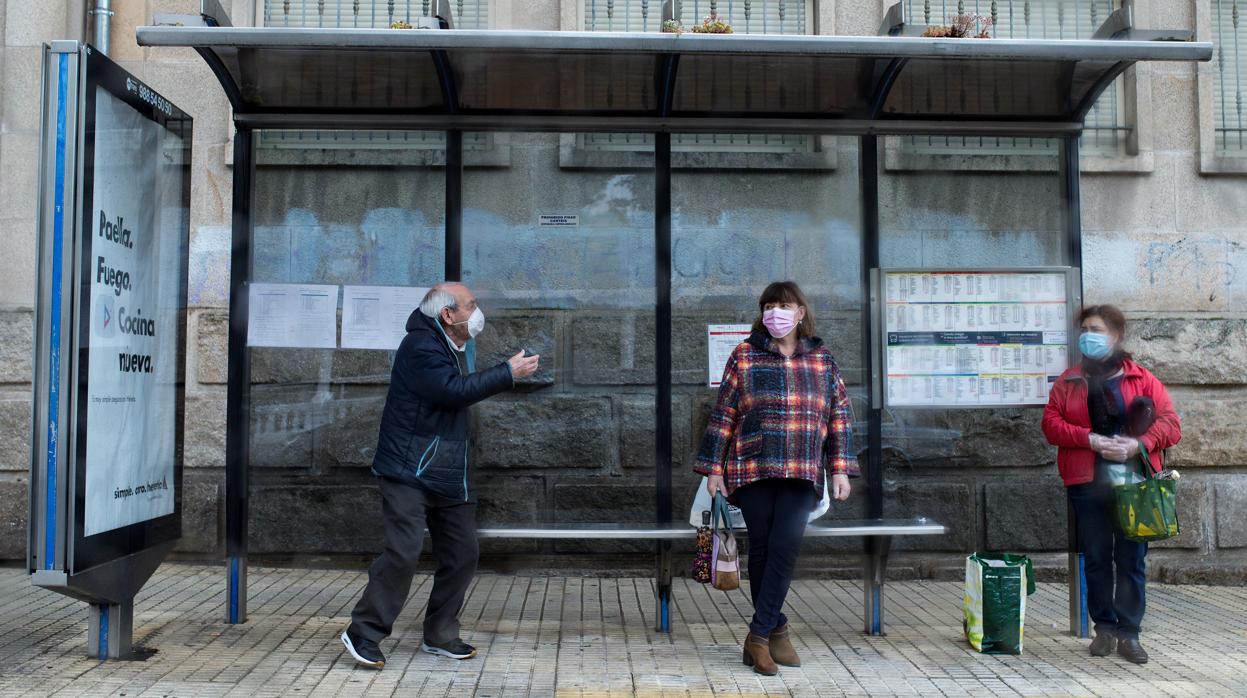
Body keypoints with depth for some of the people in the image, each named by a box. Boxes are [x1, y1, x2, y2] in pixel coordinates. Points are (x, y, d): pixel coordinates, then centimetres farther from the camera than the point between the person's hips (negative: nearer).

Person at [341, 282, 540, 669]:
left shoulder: (452, 346, 15)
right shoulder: (420, 346, -15)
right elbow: (454, 390, -25)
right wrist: (508, 373, -19)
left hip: (449, 475, 9)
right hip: (409, 473, -9)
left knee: (461, 556, 8)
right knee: (403, 553, -12)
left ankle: (440, 636, 21)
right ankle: (364, 633, 4)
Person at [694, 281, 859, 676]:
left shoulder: (821, 360, 10)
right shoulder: (745, 356, 5)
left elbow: (840, 416, 11)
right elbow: (723, 415, 4)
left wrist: (840, 469, 4)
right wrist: (713, 468, 1)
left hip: (802, 474, 0)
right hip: (752, 469, 0)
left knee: (785, 547, -11)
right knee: (760, 550, 3)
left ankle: (759, 635, -2)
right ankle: (776, 629, 19)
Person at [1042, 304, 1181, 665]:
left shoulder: (1143, 379, 5)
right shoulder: (1069, 381, 9)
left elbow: (1170, 423, 1)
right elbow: (1051, 423, 1)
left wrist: (1140, 443, -17)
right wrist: (1090, 439, -14)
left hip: (1134, 482, -1)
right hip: (1088, 484, 1)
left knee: (1132, 560, 3)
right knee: (1096, 558, 7)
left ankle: (1129, 633, 13)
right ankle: (1104, 628, 19)